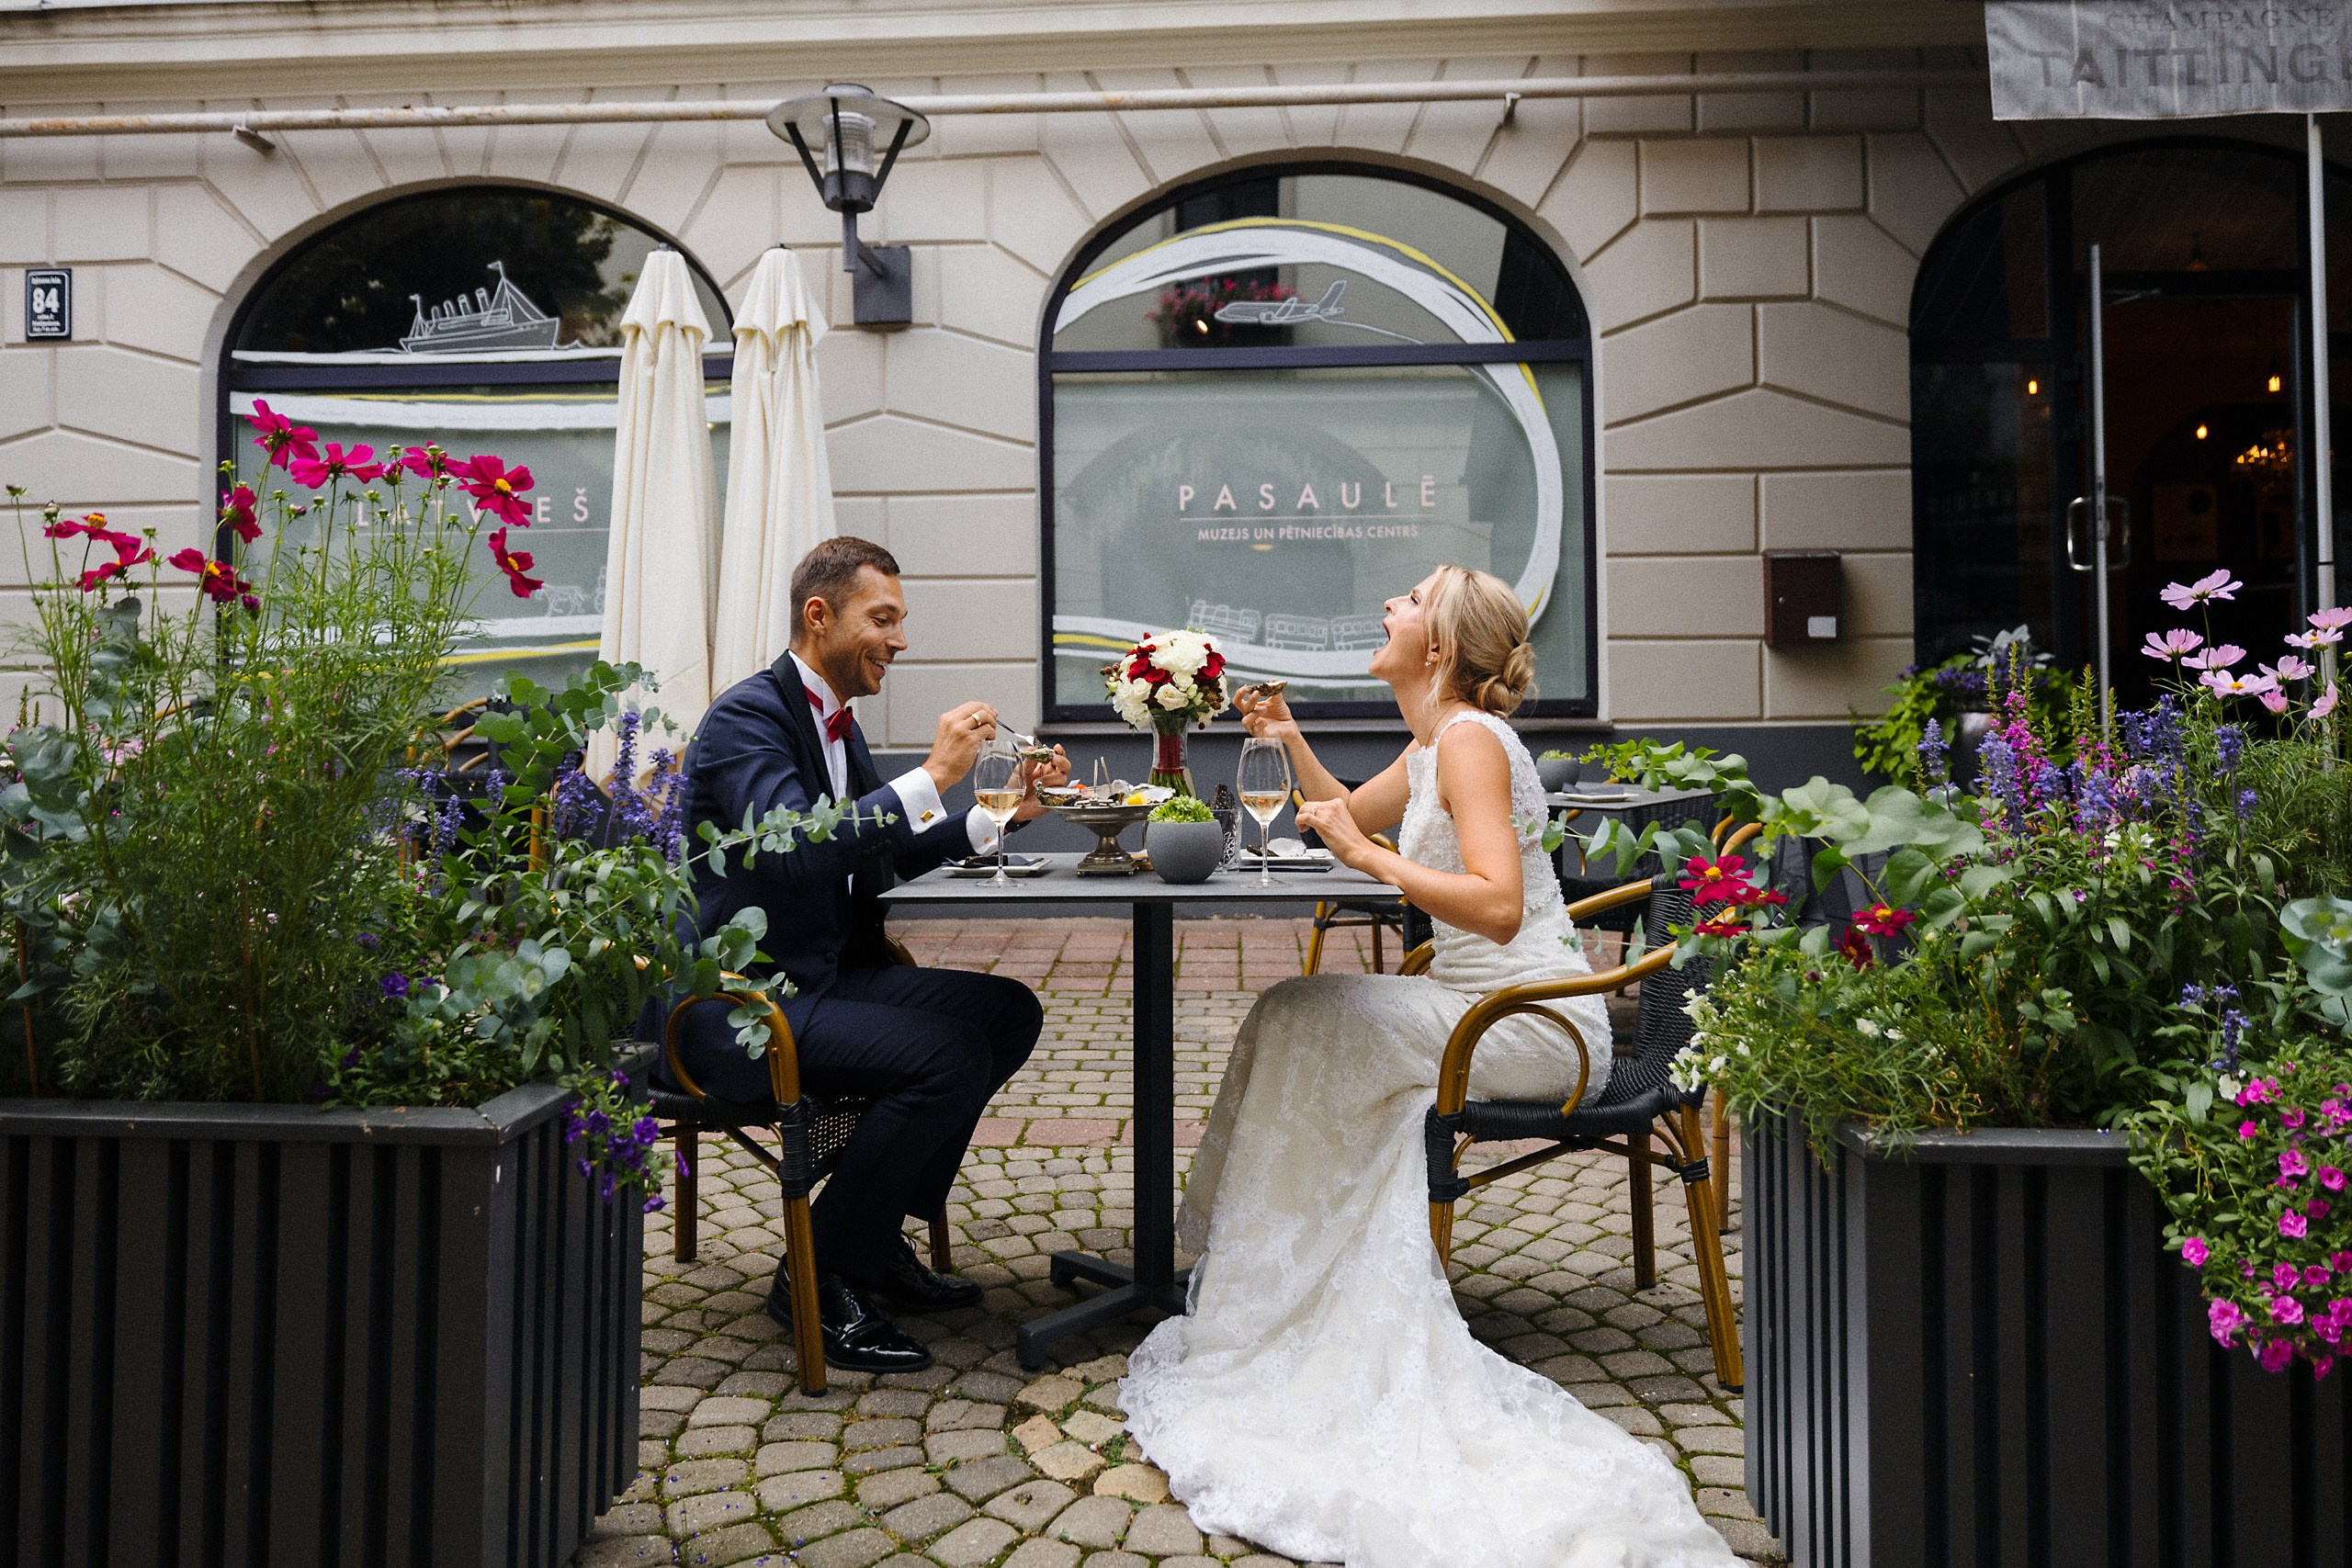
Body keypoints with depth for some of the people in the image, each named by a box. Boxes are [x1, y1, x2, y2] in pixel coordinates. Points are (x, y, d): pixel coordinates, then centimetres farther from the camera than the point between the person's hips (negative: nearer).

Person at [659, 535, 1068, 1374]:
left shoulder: (834, 722, 14)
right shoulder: (747, 715, -14)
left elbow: (885, 856, 21)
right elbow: (794, 849, -30)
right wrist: (933, 777, -27)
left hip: (822, 976, 10)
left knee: (1009, 1011, 3)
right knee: (945, 1056, -25)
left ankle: (878, 1232, 12)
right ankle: (819, 1276, -7)